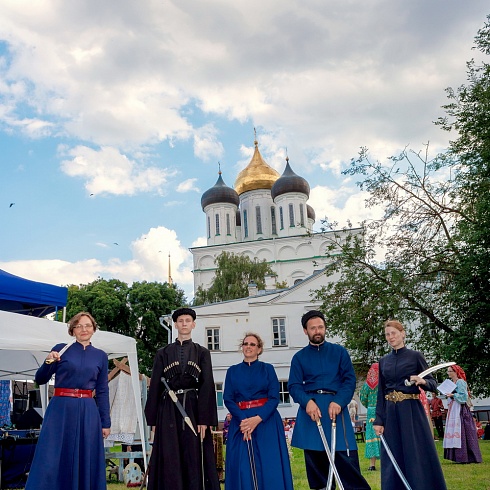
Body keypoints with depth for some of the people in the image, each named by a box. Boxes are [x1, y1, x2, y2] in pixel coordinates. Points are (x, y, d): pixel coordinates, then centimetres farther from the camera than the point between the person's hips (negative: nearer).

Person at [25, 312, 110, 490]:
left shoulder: (100, 356, 9)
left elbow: (102, 391, 10)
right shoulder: (60, 349, 4)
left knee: (86, 462, 6)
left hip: (88, 412, 2)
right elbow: (40, 380, 4)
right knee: (50, 461, -2)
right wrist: (48, 362, -15)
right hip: (60, 409, -2)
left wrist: (106, 422, 6)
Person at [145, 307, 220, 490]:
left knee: (194, 460, -1)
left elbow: (207, 386, 0)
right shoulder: (163, 353, 11)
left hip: (194, 408, 0)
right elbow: (155, 386, 8)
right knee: (170, 463, 0)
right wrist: (153, 420, 1)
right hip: (169, 411, 1)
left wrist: (204, 419, -10)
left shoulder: (202, 353, 8)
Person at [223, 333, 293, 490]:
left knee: (269, 466, -2)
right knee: (242, 467, 0)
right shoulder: (233, 371, 11)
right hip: (240, 422, 1)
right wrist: (242, 420, -15)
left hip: (266, 422, -1)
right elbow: (228, 399, 1)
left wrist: (258, 419, -18)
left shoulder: (268, 369, 6)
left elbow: (274, 398, -3)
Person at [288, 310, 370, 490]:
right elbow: (294, 386, 3)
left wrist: (338, 401, -14)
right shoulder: (299, 357, 10)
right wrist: (308, 401, -17)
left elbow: (350, 380, 3)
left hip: (335, 407, -1)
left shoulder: (339, 351, 10)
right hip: (311, 408, 1)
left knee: (346, 456, -6)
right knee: (314, 459, 4)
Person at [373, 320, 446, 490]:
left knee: (418, 455, -1)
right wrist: (378, 420, 3)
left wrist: (423, 381, -22)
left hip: (412, 411, -3)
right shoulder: (383, 361, 10)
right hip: (390, 413, 4)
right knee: (393, 457, 5)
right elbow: (380, 393, 9)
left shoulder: (415, 356, 0)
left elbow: (433, 384, 1)